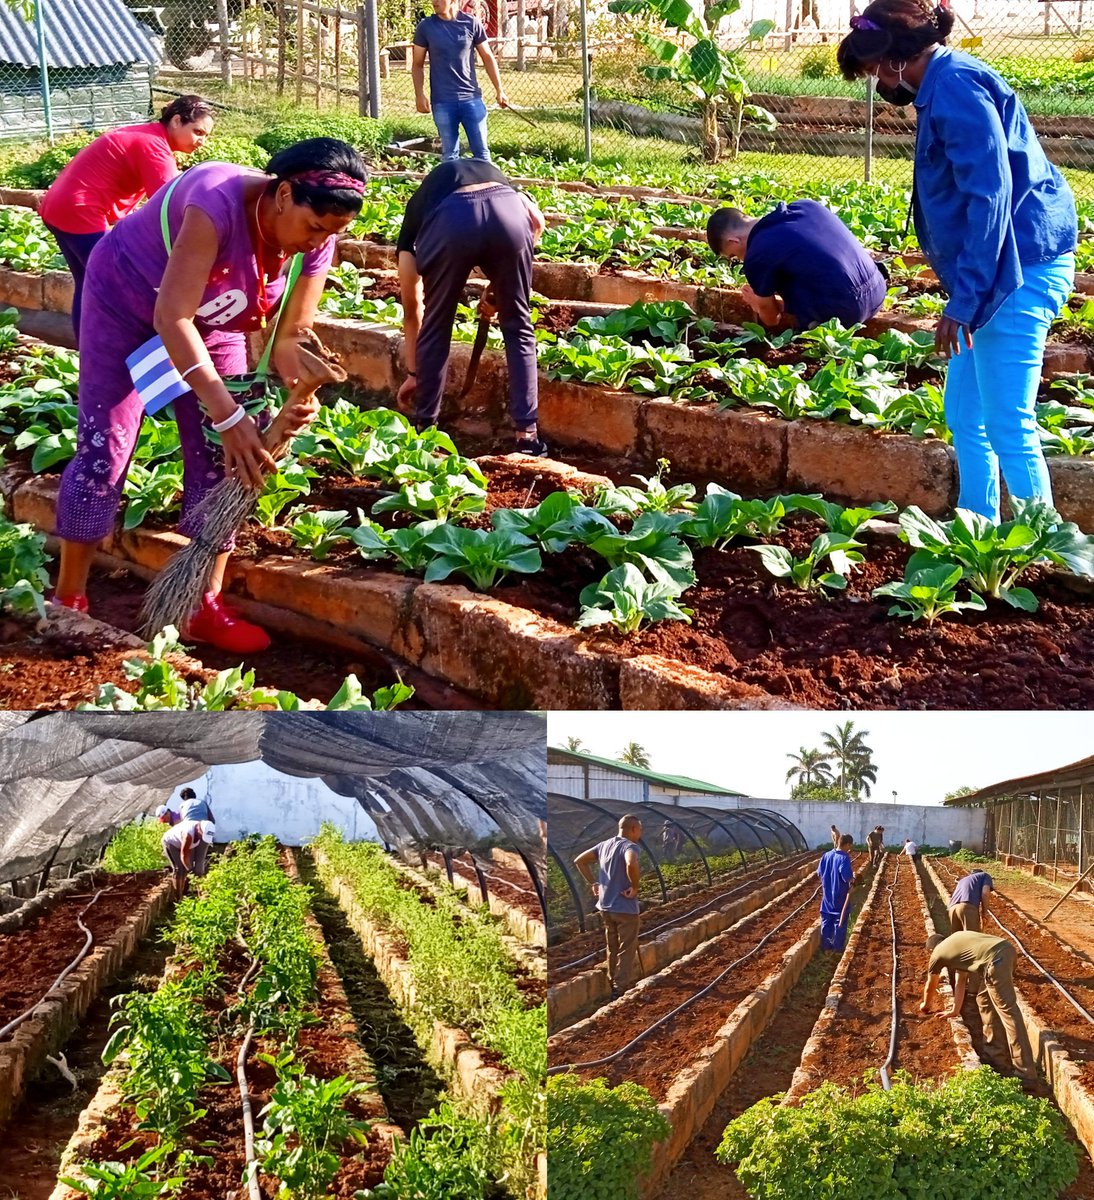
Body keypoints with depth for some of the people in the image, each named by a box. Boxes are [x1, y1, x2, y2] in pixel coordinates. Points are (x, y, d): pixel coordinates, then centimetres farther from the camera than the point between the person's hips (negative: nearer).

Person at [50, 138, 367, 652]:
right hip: (126, 299, -5)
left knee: (219, 457, 0)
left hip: (211, 320, 6)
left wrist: (299, 396, -38)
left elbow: (291, 335, -15)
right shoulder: (220, 201, -41)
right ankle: (67, 602, 6)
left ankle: (204, 607, 8)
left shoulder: (316, 245, -21)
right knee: (104, 449, -6)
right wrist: (227, 414, -49)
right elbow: (172, 317, -43)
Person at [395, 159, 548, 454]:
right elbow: (536, 221, 22)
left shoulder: (417, 210, 39)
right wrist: (498, 291, 28)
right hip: (507, 214, 1)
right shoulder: (494, 175, 44)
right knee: (518, 328, 20)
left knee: (435, 329, 22)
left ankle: (425, 429, 31)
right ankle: (527, 434, 18)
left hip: (449, 222, -1)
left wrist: (413, 372, 49)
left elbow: (412, 310, 39)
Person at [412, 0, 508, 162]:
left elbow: (488, 58, 7)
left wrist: (499, 90, 4)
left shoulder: (472, 23, -1)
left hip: (471, 98, 0)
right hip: (442, 102, 0)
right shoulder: (425, 27, -1)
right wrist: (419, 95, -6)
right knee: (449, 154, 6)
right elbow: (417, 65, 5)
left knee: (481, 151, 3)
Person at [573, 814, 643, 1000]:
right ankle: (620, 990, 4)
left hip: (605, 907, 7)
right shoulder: (630, 846, -17)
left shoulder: (604, 845, 7)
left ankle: (613, 984, 30)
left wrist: (593, 883, 11)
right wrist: (635, 886, -23)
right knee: (627, 951, 4)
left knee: (613, 950, 20)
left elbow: (579, 861, 12)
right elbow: (631, 864, -39)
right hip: (626, 908, -7)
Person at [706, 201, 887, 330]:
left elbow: (771, 318, 8)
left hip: (844, 312, -7)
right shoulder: (806, 205, 10)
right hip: (878, 292, 7)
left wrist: (757, 305, 33)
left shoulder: (757, 256, -7)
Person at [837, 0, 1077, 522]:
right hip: (1005, 270, 11)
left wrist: (964, 299, -21)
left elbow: (990, 195, -22)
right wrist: (963, 293, 20)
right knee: (965, 415, 15)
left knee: (1008, 428, -9)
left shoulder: (955, 86, -16)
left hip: (1018, 269, -11)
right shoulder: (945, 84, 16)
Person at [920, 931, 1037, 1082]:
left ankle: (1026, 1073, -9)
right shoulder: (956, 942, 36)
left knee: (1007, 1011, -7)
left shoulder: (937, 954, 18)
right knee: (984, 1000, 23)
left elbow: (930, 986, 36)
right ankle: (994, 1056, 27)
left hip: (995, 958, -8)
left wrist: (925, 1005, 56)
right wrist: (955, 1010, 50)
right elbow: (960, 981, 42)